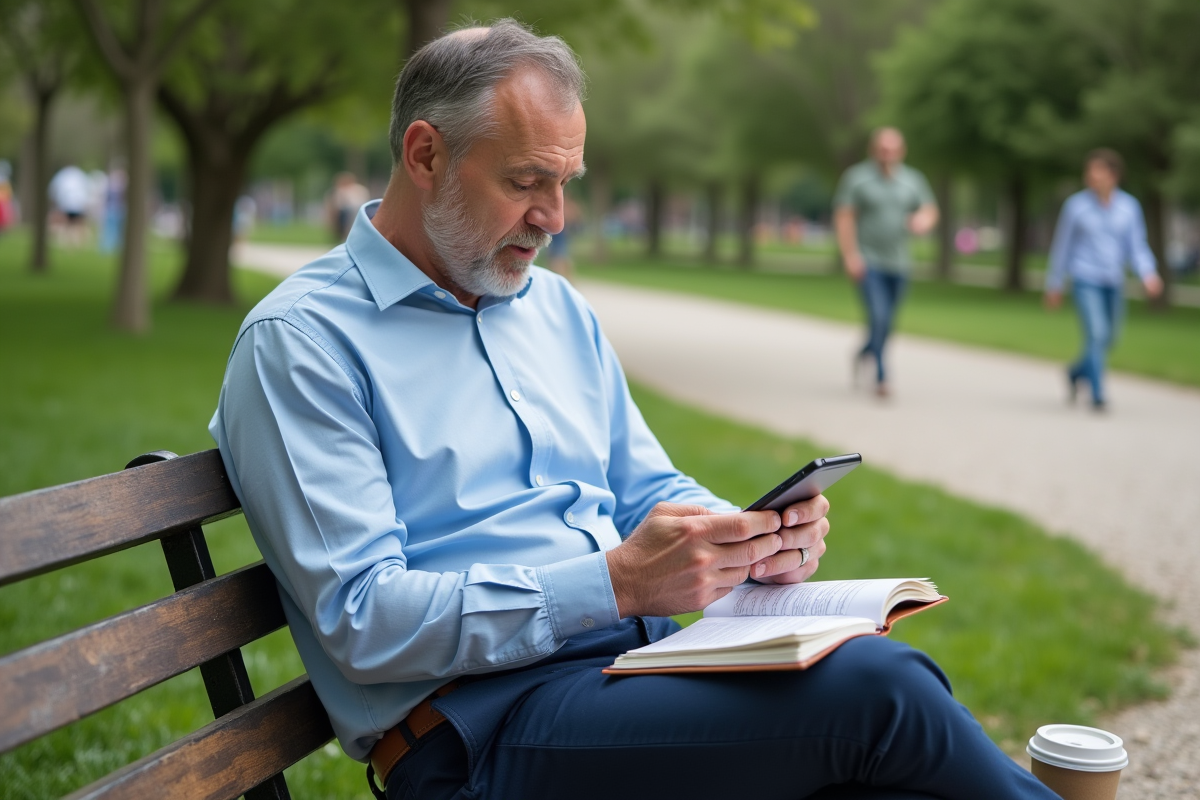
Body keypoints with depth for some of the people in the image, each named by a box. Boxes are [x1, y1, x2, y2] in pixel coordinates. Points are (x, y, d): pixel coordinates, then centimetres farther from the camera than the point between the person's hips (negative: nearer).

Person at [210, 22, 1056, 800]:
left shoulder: (560, 309, 18)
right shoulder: (298, 341, -4)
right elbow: (360, 620, -13)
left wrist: (753, 541, -2)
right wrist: (614, 582, -21)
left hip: (644, 661, 7)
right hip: (478, 722, -6)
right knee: (873, 690, -26)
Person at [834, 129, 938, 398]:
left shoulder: (913, 179, 5)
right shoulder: (857, 177, -6)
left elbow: (930, 210, 8)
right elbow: (843, 217, -8)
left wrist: (924, 219, -17)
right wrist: (850, 255, -16)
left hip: (898, 264, 4)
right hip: (867, 262, -4)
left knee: (888, 321, 13)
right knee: (879, 318, -17)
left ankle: (864, 354, 42)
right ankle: (881, 378, -12)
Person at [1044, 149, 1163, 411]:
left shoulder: (1129, 206, 0)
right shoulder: (1076, 204, -6)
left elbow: (1137, 247, -1)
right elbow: (1062, 245, 2)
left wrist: (1148, 275, -20)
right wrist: (1054, 286, 5)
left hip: (1113, 283, 4)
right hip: (1085, 280, -4)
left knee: (1108, 340, 14)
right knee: (1097, 334, -20)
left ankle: (1076, 372, 41)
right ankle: (1098, 396, -17)